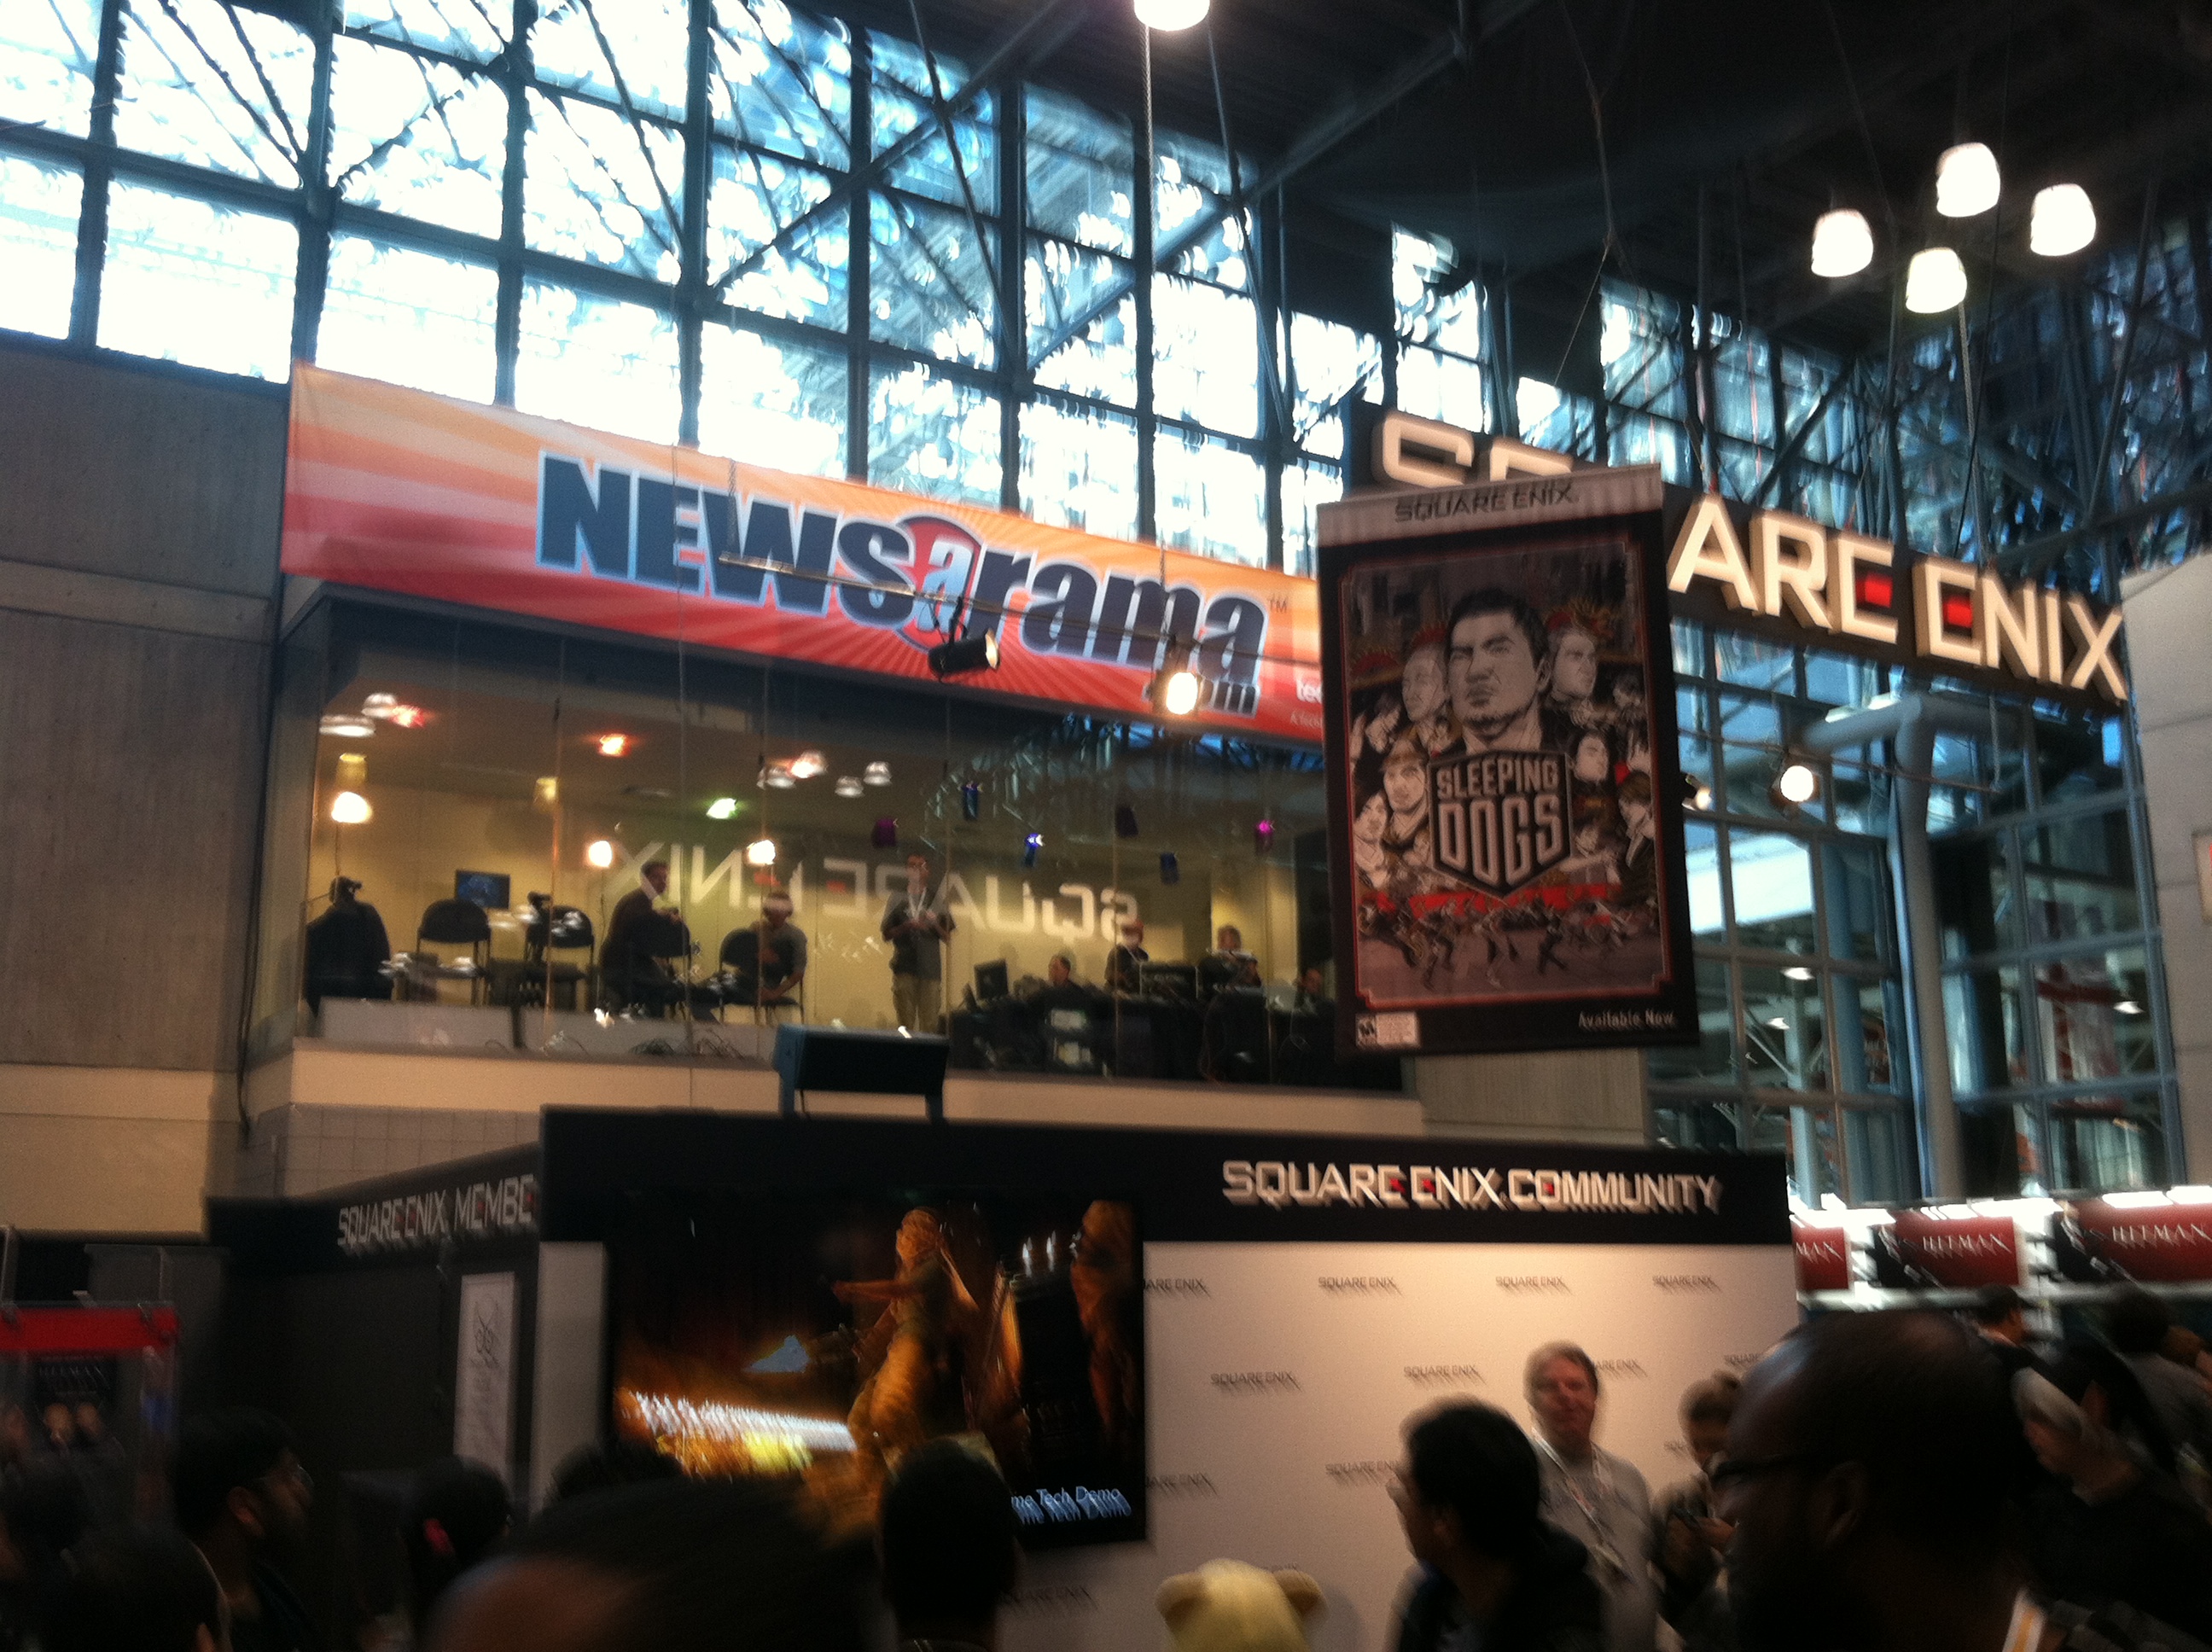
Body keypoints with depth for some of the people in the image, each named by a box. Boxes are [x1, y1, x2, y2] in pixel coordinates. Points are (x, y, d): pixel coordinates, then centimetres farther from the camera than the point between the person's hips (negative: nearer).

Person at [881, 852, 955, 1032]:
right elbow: (886, 934, 6)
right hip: (905, 968, 0)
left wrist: (935, 924, -9)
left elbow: (946, 936, 11)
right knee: (905, 1020, -3)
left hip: (930, 968, 0)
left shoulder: (936, 900, 12)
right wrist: (907, 927, -10)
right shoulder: (897, 899, 10)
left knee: (929, 1023, -4)